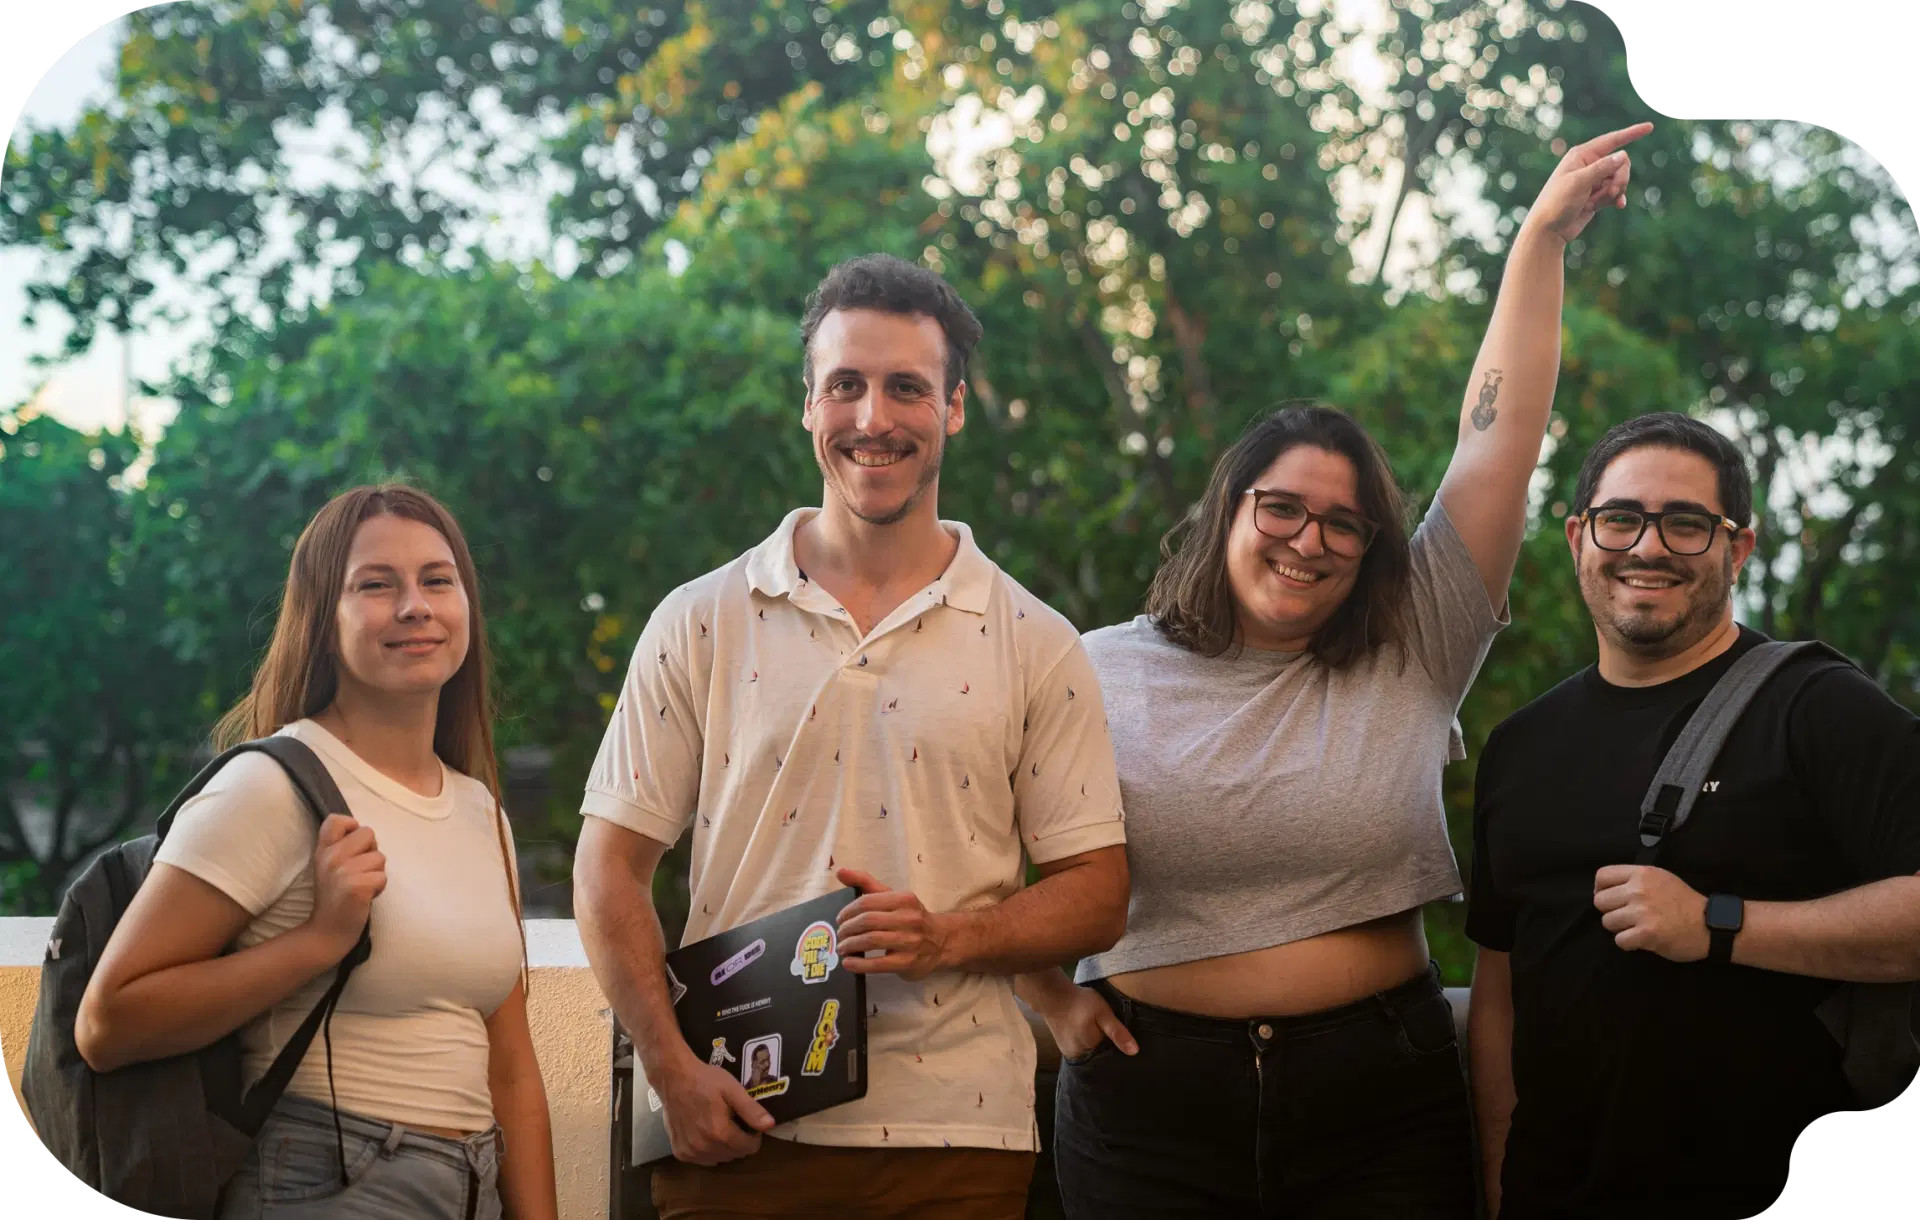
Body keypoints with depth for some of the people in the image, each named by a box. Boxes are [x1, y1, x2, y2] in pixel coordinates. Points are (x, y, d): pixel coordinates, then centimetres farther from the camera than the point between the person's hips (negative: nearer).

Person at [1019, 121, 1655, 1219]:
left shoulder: (1410, 661, 3)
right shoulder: (1104, 672, 2)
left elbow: (1496, 440, -1)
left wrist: (1544, 239, -4)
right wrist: (1051, 1000, 3)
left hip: (1382, 1101, 1)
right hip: (1154, 1099, -1)